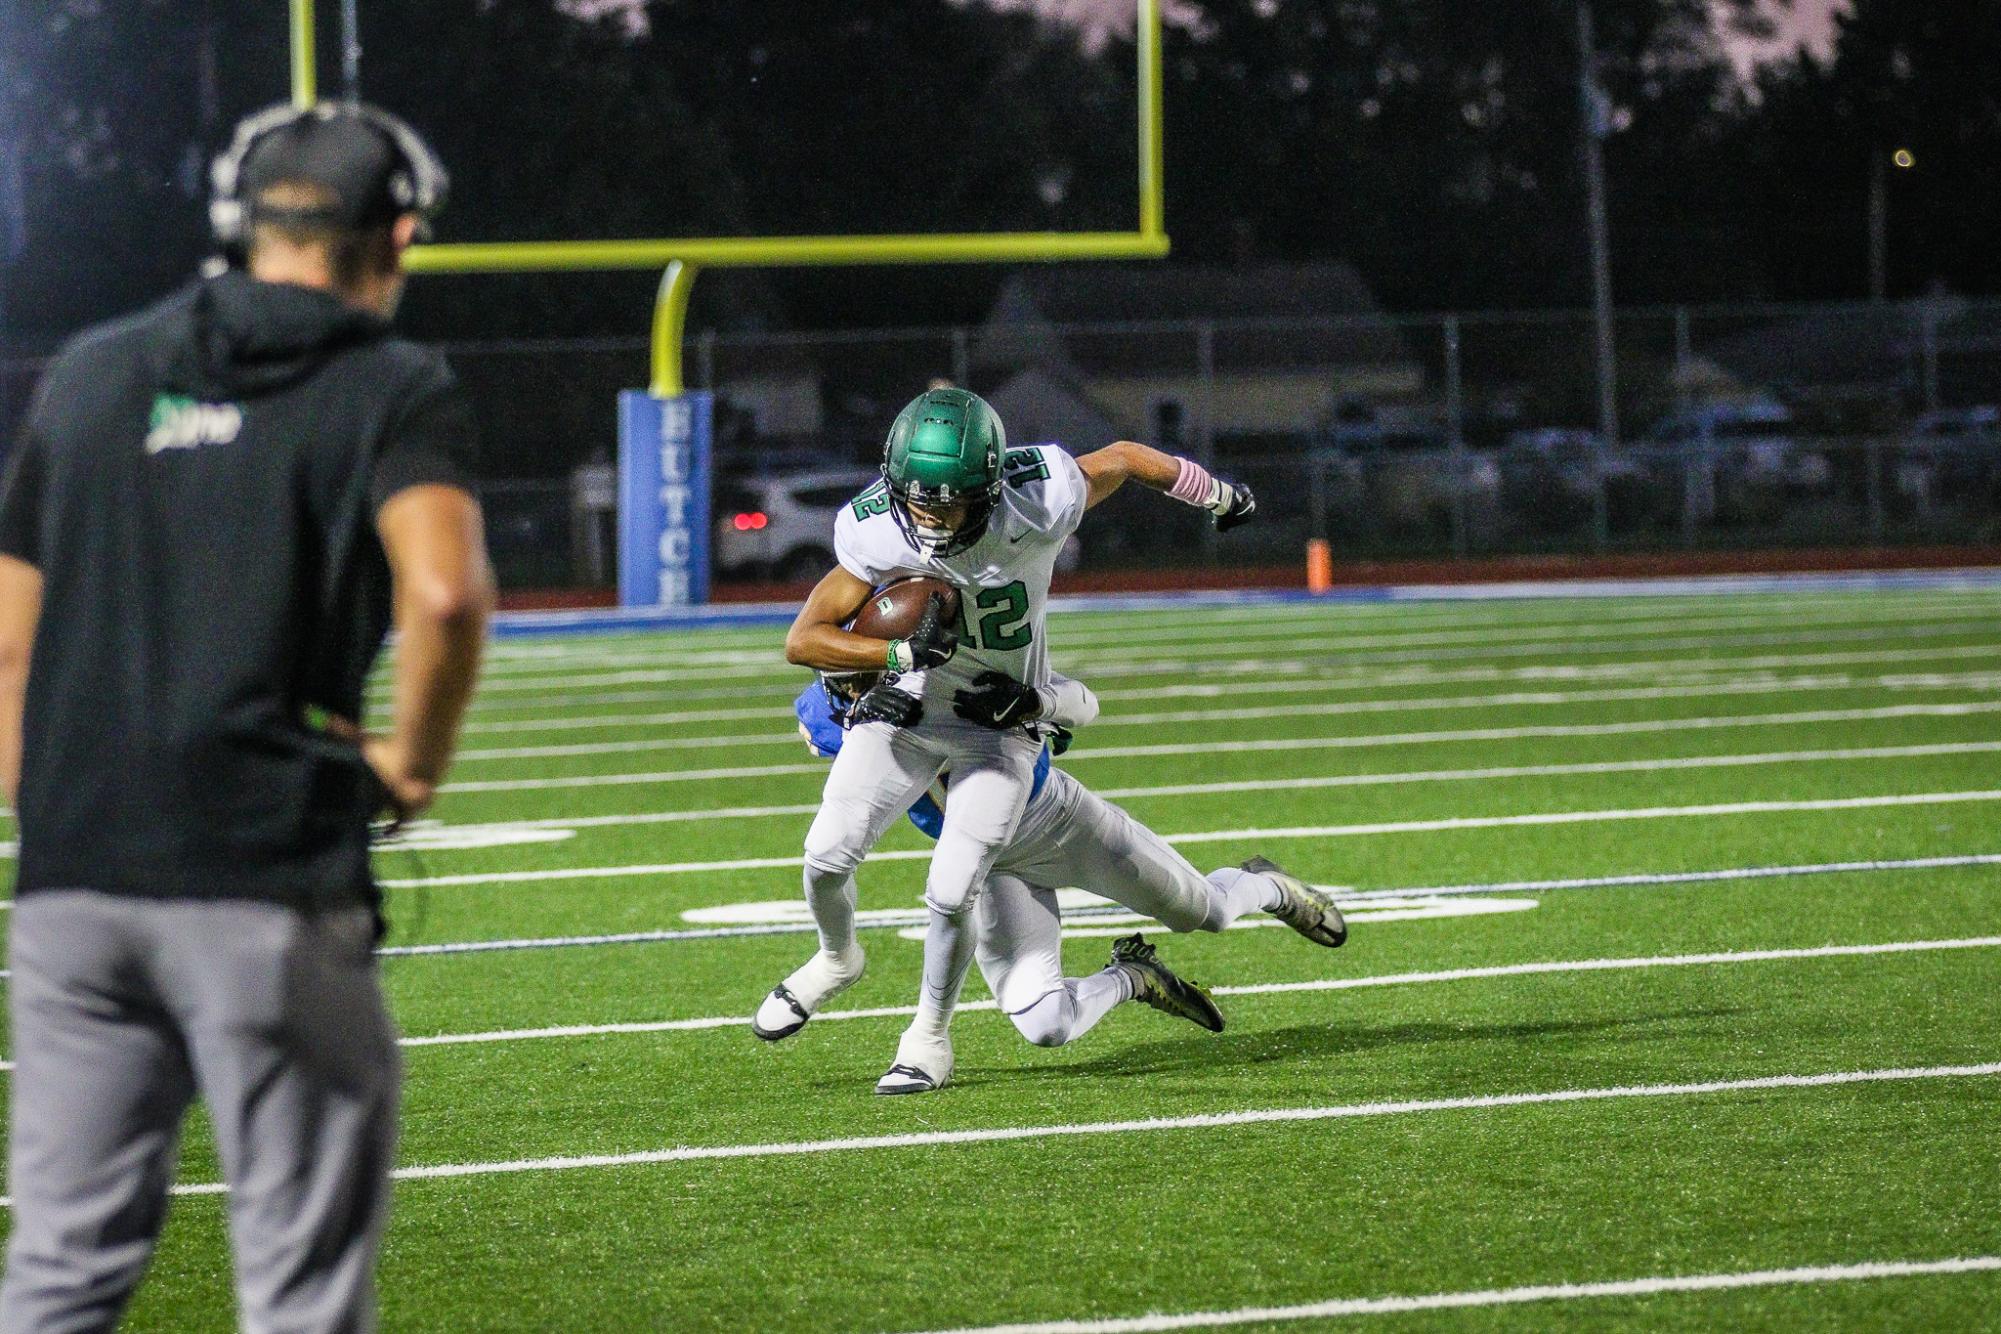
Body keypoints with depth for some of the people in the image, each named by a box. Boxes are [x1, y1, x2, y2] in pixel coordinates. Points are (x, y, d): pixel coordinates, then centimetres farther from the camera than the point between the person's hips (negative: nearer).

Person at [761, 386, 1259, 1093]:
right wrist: (902, 653, -36)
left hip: (1001, 722, -1)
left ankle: (929, 1036, 18)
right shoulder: (877, 532, -25)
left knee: (950, 896, -9)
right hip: (909, 705, 1)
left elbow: (1125, 458, -8)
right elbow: (803, 640, -20)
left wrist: (1219, 496, 10)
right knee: (828, 855, -7)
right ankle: (836, 960, 28)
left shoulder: (1039, 504, -29)